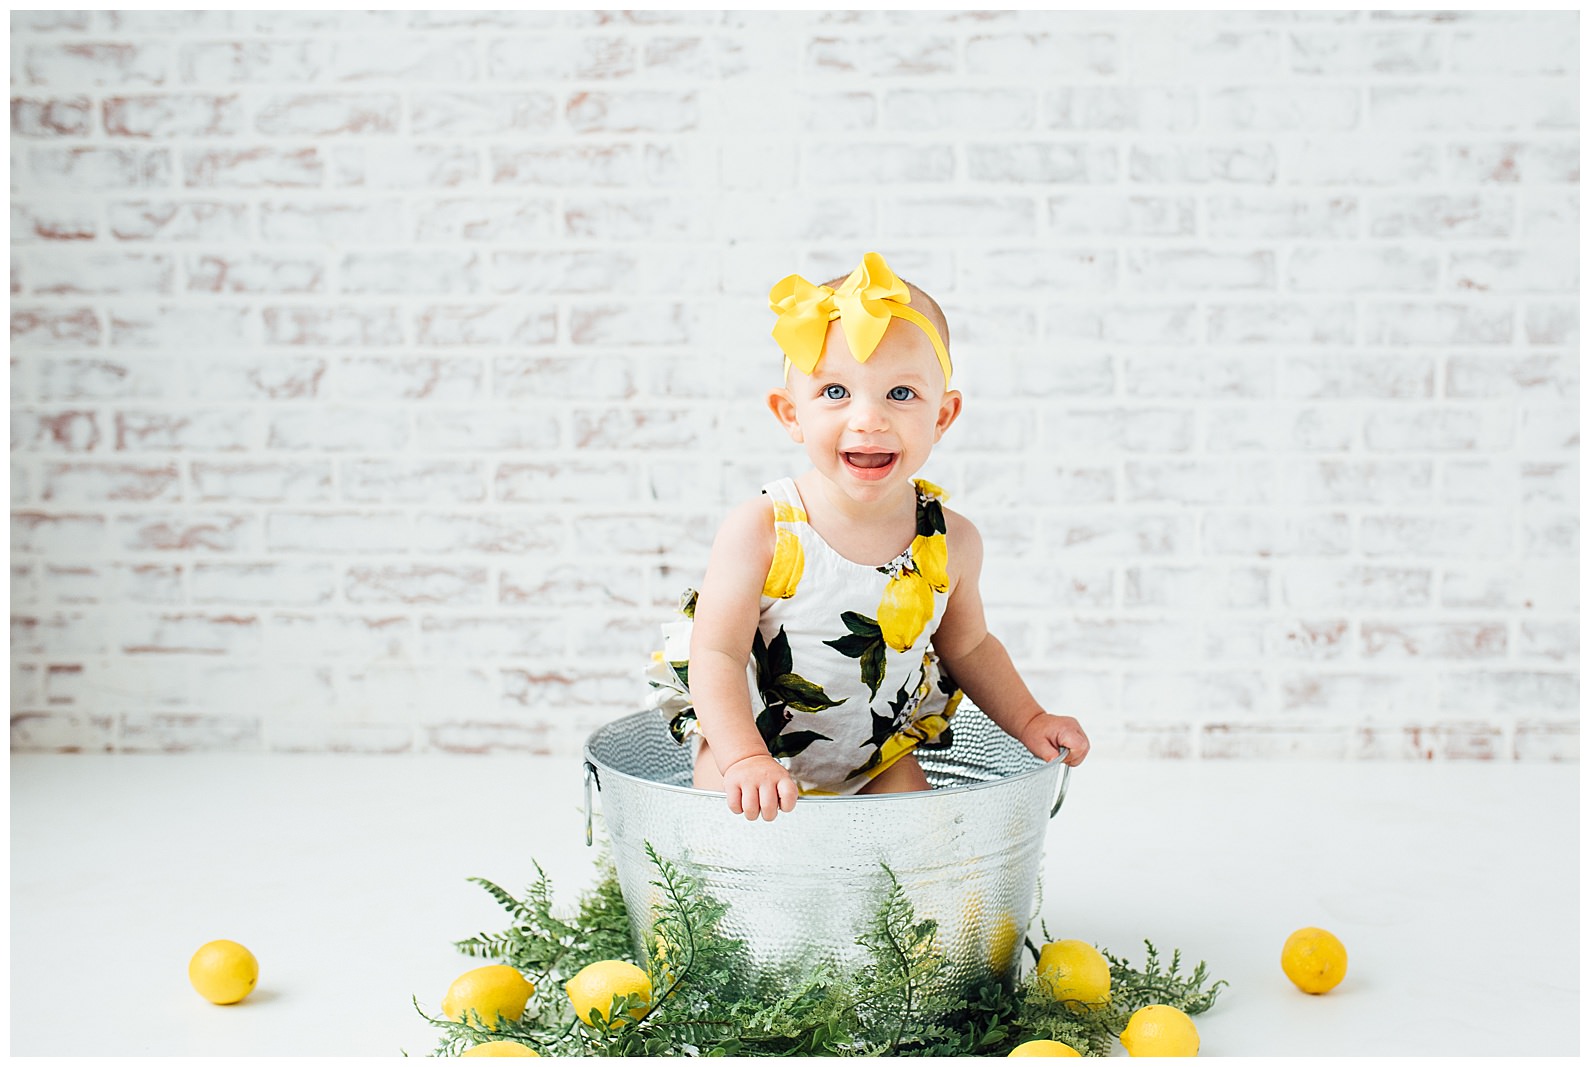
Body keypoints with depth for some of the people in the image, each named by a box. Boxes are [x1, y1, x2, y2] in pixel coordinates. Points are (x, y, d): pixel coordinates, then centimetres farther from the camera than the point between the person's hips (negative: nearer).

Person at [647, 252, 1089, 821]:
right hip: (749, 738, -3)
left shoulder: (952, 541, -13)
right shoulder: (760, 532, -24)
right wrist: (746, 760, -34)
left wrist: (1028, 720, 0)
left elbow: (968, 647, 6)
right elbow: (716, 655, -23)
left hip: (879, 754, 3)